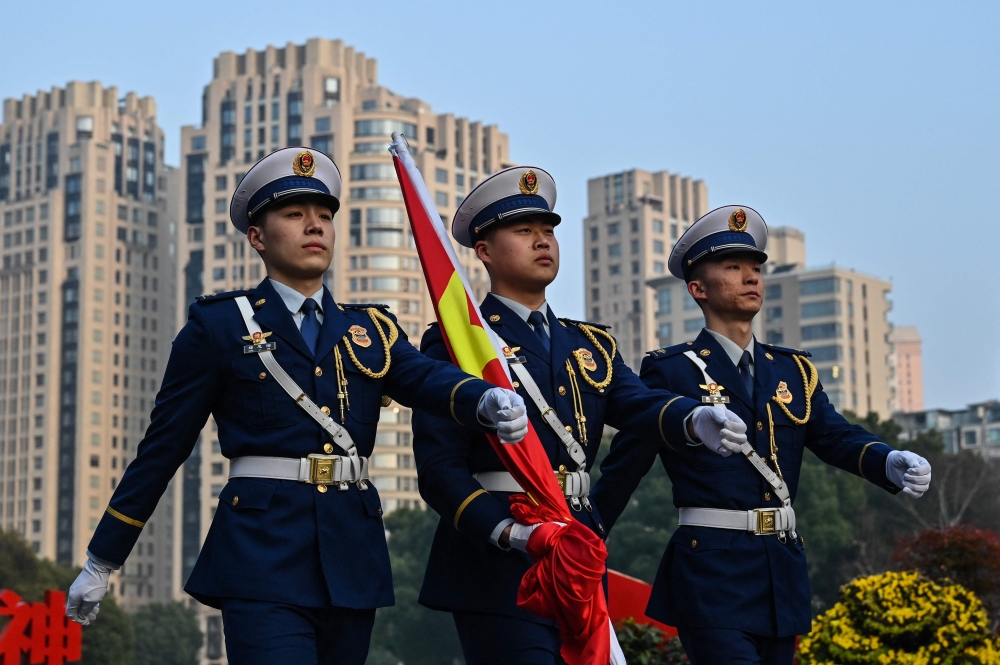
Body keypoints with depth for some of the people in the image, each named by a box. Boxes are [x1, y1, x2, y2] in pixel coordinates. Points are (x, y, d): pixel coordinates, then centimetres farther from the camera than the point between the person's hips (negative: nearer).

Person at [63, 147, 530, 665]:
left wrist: (491, 402, -29)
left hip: (353, 560, 4)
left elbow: (427, 378, -5)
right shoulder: (218, 327, 4)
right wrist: (100, 562, 8)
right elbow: (162, 448, 6)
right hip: (263, 562, -4)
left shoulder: (371, 329, 15)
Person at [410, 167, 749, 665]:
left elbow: (639, 405, -1)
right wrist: (506, 531, -25)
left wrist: (695, 418, -24)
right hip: (497, 565, -6)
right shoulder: (455, 343, -2)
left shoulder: (592, 345, 17)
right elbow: (438, 465, -10)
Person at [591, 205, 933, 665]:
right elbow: (622, 468, 1)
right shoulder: (670, 372, -2)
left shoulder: (794, 372, 14)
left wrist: (892, 463, -19)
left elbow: (835, 437, 2)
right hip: (712, 575, -6)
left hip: (782, 576, 6)